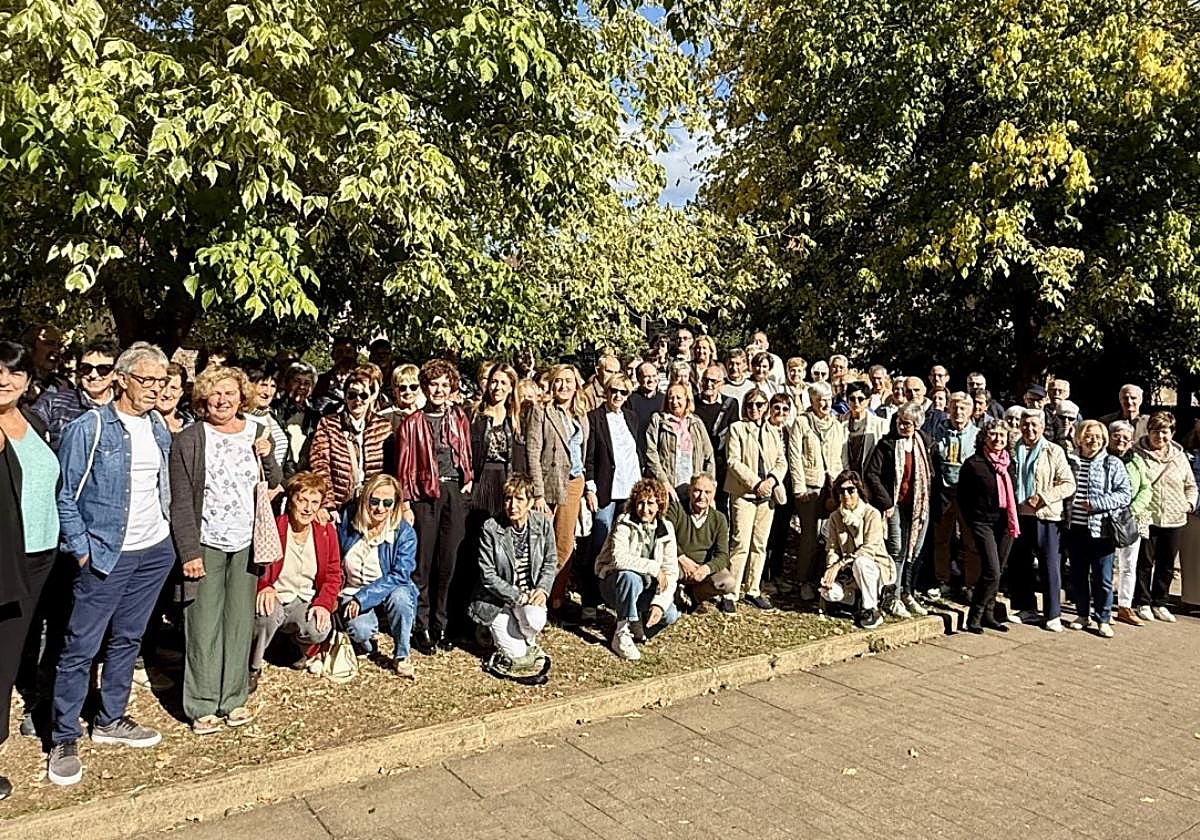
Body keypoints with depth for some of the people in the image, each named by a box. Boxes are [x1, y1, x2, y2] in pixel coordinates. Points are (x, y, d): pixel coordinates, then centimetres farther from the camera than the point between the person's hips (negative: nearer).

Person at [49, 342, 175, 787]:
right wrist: (82, 549, -11)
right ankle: (64, 739, 14)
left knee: (127, 639, 16)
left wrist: (167, 535, 10)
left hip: (155, 551, 6)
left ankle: (110, 720, 30)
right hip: (106, 554, -6)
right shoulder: (88, 428, -11)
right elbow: (65, 494, -9)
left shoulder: (159, 428, 7)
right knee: (81, 647, 0)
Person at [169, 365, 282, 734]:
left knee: (240, 622, 10)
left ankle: (233, 699, 20)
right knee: (204, 626, 0)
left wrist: (267, 457, -6)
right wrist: (189, 552, -12)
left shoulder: (258, 433, 7)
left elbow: (275, 486, 13)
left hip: (247, 543, 3)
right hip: (206, 544, -3)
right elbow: (181, 502, -6)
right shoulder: (188, 440, -4)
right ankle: (202, 707, 11)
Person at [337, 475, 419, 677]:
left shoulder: (405, 533, -13)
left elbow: (399, 576, -21)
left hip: (389, 594, 0)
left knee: (400, 596, -35)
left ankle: (401, 656, -10)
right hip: (352, 593, 1)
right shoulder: (347, 518, -6)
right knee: (360, 629, -30)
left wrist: (362, 598, -26)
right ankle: (367, 646, 11)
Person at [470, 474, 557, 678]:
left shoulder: (543, 523, -4)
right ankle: (495, 631, 18)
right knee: (517, 656, -15)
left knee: (536, 618, -32)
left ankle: (529, 643, 3)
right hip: (495, 600, -3)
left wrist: (542, 589, -12)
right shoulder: (490, 529, -14)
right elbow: (488, 576, -13)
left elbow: (550, 562, 6)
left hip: (529, 596, 3)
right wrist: (519, 596, -20)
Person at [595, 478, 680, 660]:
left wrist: (659, 603, -24)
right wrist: (653, 568, -30)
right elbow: (618, 559, -34)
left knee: (670, 614, -22)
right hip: (614, 585, -4)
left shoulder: (666, 529, -4)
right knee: (630, 576, -37)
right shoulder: (624, 525, -16)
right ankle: (621, 636, -23)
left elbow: (671, 572, -10)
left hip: (645, 590, 4)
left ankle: (635, 627, 9)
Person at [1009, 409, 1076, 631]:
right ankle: (1026, 608, 23)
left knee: (1050, 566, 0)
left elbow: (1069, 484, -5)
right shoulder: (1014, 450, 8)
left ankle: (1053, 615, 8)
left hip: (1045, 515, -4)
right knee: (1019, 565, 10)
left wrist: (1043, 497, -16)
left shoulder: (1054, 452, -2)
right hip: (1019, 515, 4)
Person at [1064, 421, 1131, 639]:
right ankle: (1083, 614, 25)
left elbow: (1125, 494, -6)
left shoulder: (1113, 464, -1)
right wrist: (1064, 514, 3)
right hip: (1075, 528, 3)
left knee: (1102, 577, 1)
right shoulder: (1070, 461, 7)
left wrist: (1096, 504, -16)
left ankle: (1103, 619, 12)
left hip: (1100, 529, -3)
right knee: (1078, 574, 12)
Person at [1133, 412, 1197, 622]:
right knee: (1144, 563, 3)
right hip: (1146, 518, -4)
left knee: (1167, 565, 13)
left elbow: (1190, 485, 20)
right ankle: (1142, 603, 16)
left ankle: (1159, 604, 26)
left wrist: (1190, 502, 5)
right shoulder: (1137, 454, -5)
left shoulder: (1179, 456, 9)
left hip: (1173, 520, 5)